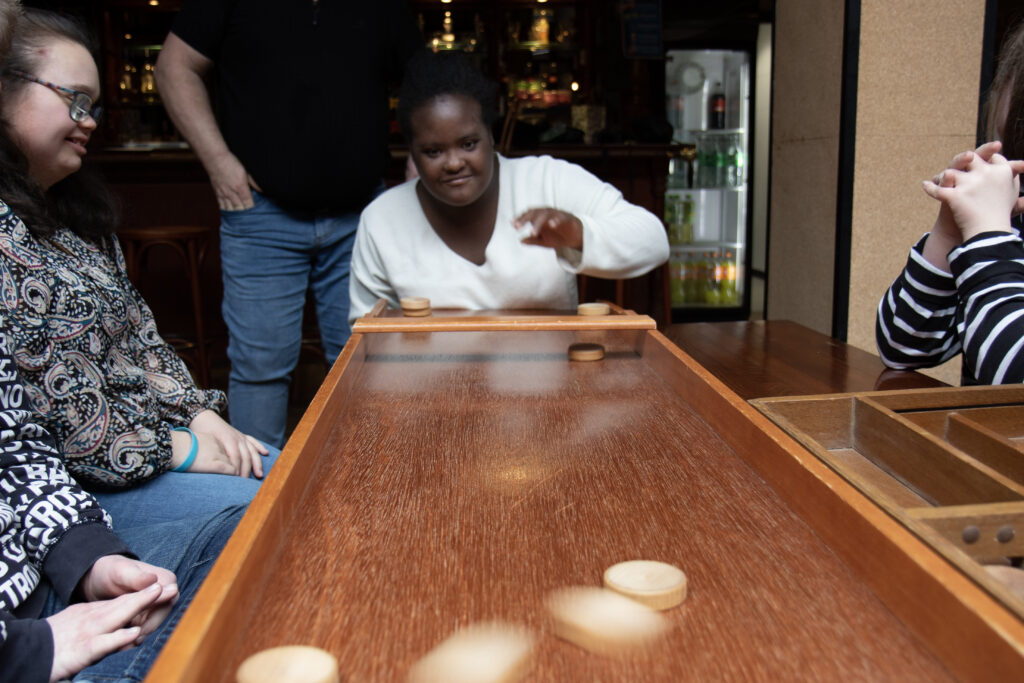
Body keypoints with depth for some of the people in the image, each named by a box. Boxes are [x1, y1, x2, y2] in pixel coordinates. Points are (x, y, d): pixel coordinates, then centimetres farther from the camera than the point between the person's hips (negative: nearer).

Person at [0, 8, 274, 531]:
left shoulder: (71, 212, 13)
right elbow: (44, 398, -22)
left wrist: (199, 413, 3)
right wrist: (176, 448, -15)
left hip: (154, 431, 9)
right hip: (77, 482, -9)